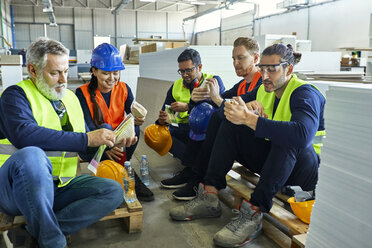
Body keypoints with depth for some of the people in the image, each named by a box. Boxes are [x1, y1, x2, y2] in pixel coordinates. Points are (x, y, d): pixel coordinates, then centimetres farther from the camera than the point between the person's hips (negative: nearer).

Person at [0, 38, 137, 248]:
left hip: (60, 188, 6)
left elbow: (86, 151, 17)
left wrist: (112, 141, -4)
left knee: (114, 191, -13)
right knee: (31, 155, -37)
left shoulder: (71, 99, 14)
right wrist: (86, 139, -26)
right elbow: (24, 135, -27)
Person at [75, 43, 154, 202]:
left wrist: (137, 119, -40)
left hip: (119, 144, 3)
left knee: (133, 127, -26)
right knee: (105, 128, -33)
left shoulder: (124, 89, -1)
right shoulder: (83, 93, -10)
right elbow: (87, 127, -19)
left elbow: (133, 114, -13)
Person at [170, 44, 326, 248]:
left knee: (287, 137, -38)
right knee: (230, 124, -8)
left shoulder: (305, 93, -18)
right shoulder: (264, 90, 5)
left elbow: (302, 135, -39)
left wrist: (249, 118, -41)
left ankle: (253, 213, -36)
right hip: (272, 160, 7)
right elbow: (227, 106, 4)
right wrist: (246, 105, -19)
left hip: (308, 168, -6)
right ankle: (209, 197, -17)